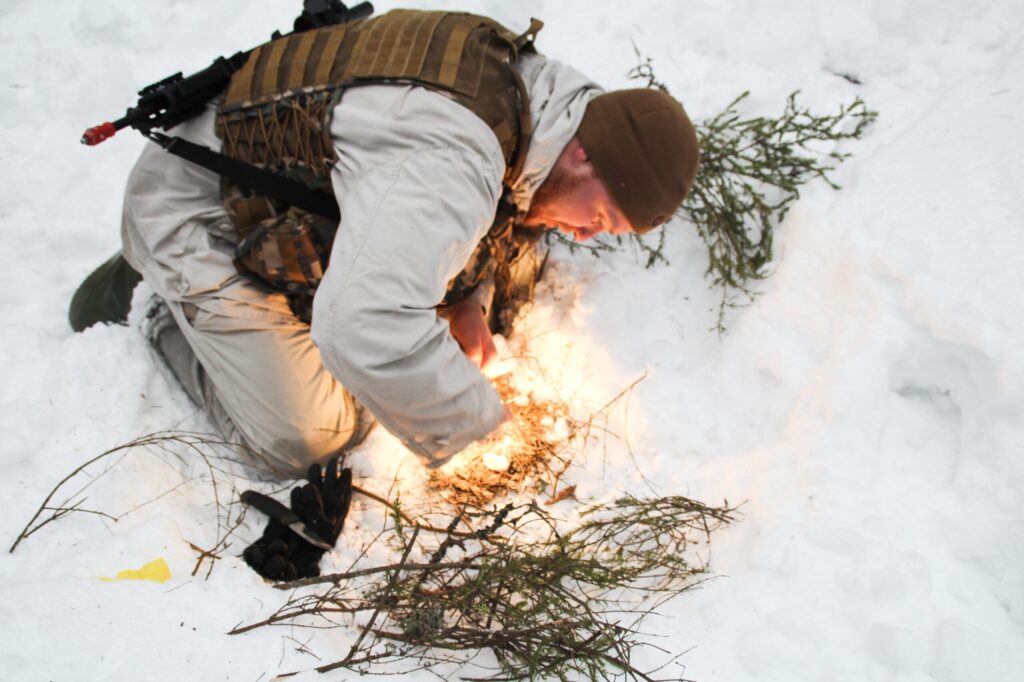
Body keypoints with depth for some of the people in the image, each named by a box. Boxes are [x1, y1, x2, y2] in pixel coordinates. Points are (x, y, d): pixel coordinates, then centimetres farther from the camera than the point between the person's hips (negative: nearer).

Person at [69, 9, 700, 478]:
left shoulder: (520, 78, -9)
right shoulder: (455, 164, -41)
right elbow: (364, 328, -51)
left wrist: (466, 294, -3)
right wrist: (474, 428, -36)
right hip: (200, 215, -8)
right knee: (309, 442, -7)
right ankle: (169, 318, 13)